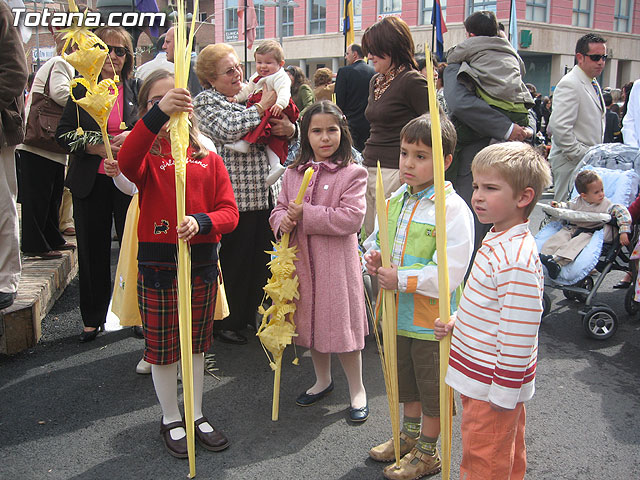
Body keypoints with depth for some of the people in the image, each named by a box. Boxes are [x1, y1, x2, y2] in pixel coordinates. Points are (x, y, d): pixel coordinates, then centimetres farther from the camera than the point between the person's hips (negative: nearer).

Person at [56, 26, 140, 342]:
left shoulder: (136, 89, 6)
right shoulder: (81, 89, 6)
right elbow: (64, 134, 2)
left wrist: (132, 136, -14)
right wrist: (97, 148, -13)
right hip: (91, 182, 1)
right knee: (93, 251, 8)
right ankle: (93, 318, 22)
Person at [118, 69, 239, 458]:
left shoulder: (209, 159, 4)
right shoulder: (148, 155, -4)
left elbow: (229, 212, -3)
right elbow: (127, 162, -30)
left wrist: (201, 221, -25)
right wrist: (158, 113, -41)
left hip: (202, 265, 3)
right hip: (157, 268, -2)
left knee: (197, 345, 17)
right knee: (162, 349, 11)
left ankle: (197, 415, 36)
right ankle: (171, 420, 32)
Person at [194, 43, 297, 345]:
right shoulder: (206, 100, -2)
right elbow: (228, 129, -21)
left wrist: (289, 129, -5)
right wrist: (261, 107, -12)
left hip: (261, 192, 7)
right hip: (232, 194, -7)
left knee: (260, 257, 11)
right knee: (233, 259, 1)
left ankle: (250, 314, 28)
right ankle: (225, 323, 17)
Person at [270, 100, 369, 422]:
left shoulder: (352, 174, -8)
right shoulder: (293, 173, 7)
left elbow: (351, 218, -19)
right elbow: (279, 210, 13)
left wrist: (306, 214, -19)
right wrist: (283, 221, -12)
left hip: (336, 262, -5)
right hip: (301, 260, 5)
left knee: (341, 323, 2)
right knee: (311, 321, 17)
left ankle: (357, 390, 23)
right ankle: (323, 380, 39)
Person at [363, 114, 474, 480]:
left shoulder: (453, 209, -20)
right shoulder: (395, 201, 3)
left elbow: (449, 272, -25)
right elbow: (376, 240, 14)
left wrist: (402, 280, -25)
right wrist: (373, 258, -8)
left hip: (432, 317, -7)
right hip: (399, 312, 7)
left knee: (432, 389, 12)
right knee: (406, 381, 25)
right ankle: (410, 437, 46)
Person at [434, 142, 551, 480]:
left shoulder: (517, 261, -28)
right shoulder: (497, 242, 4)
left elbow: (519, 333, -27)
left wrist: (503, 393, -20)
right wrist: (457, 324, 3)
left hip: (494, 386, -9)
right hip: (479, 377, 9)